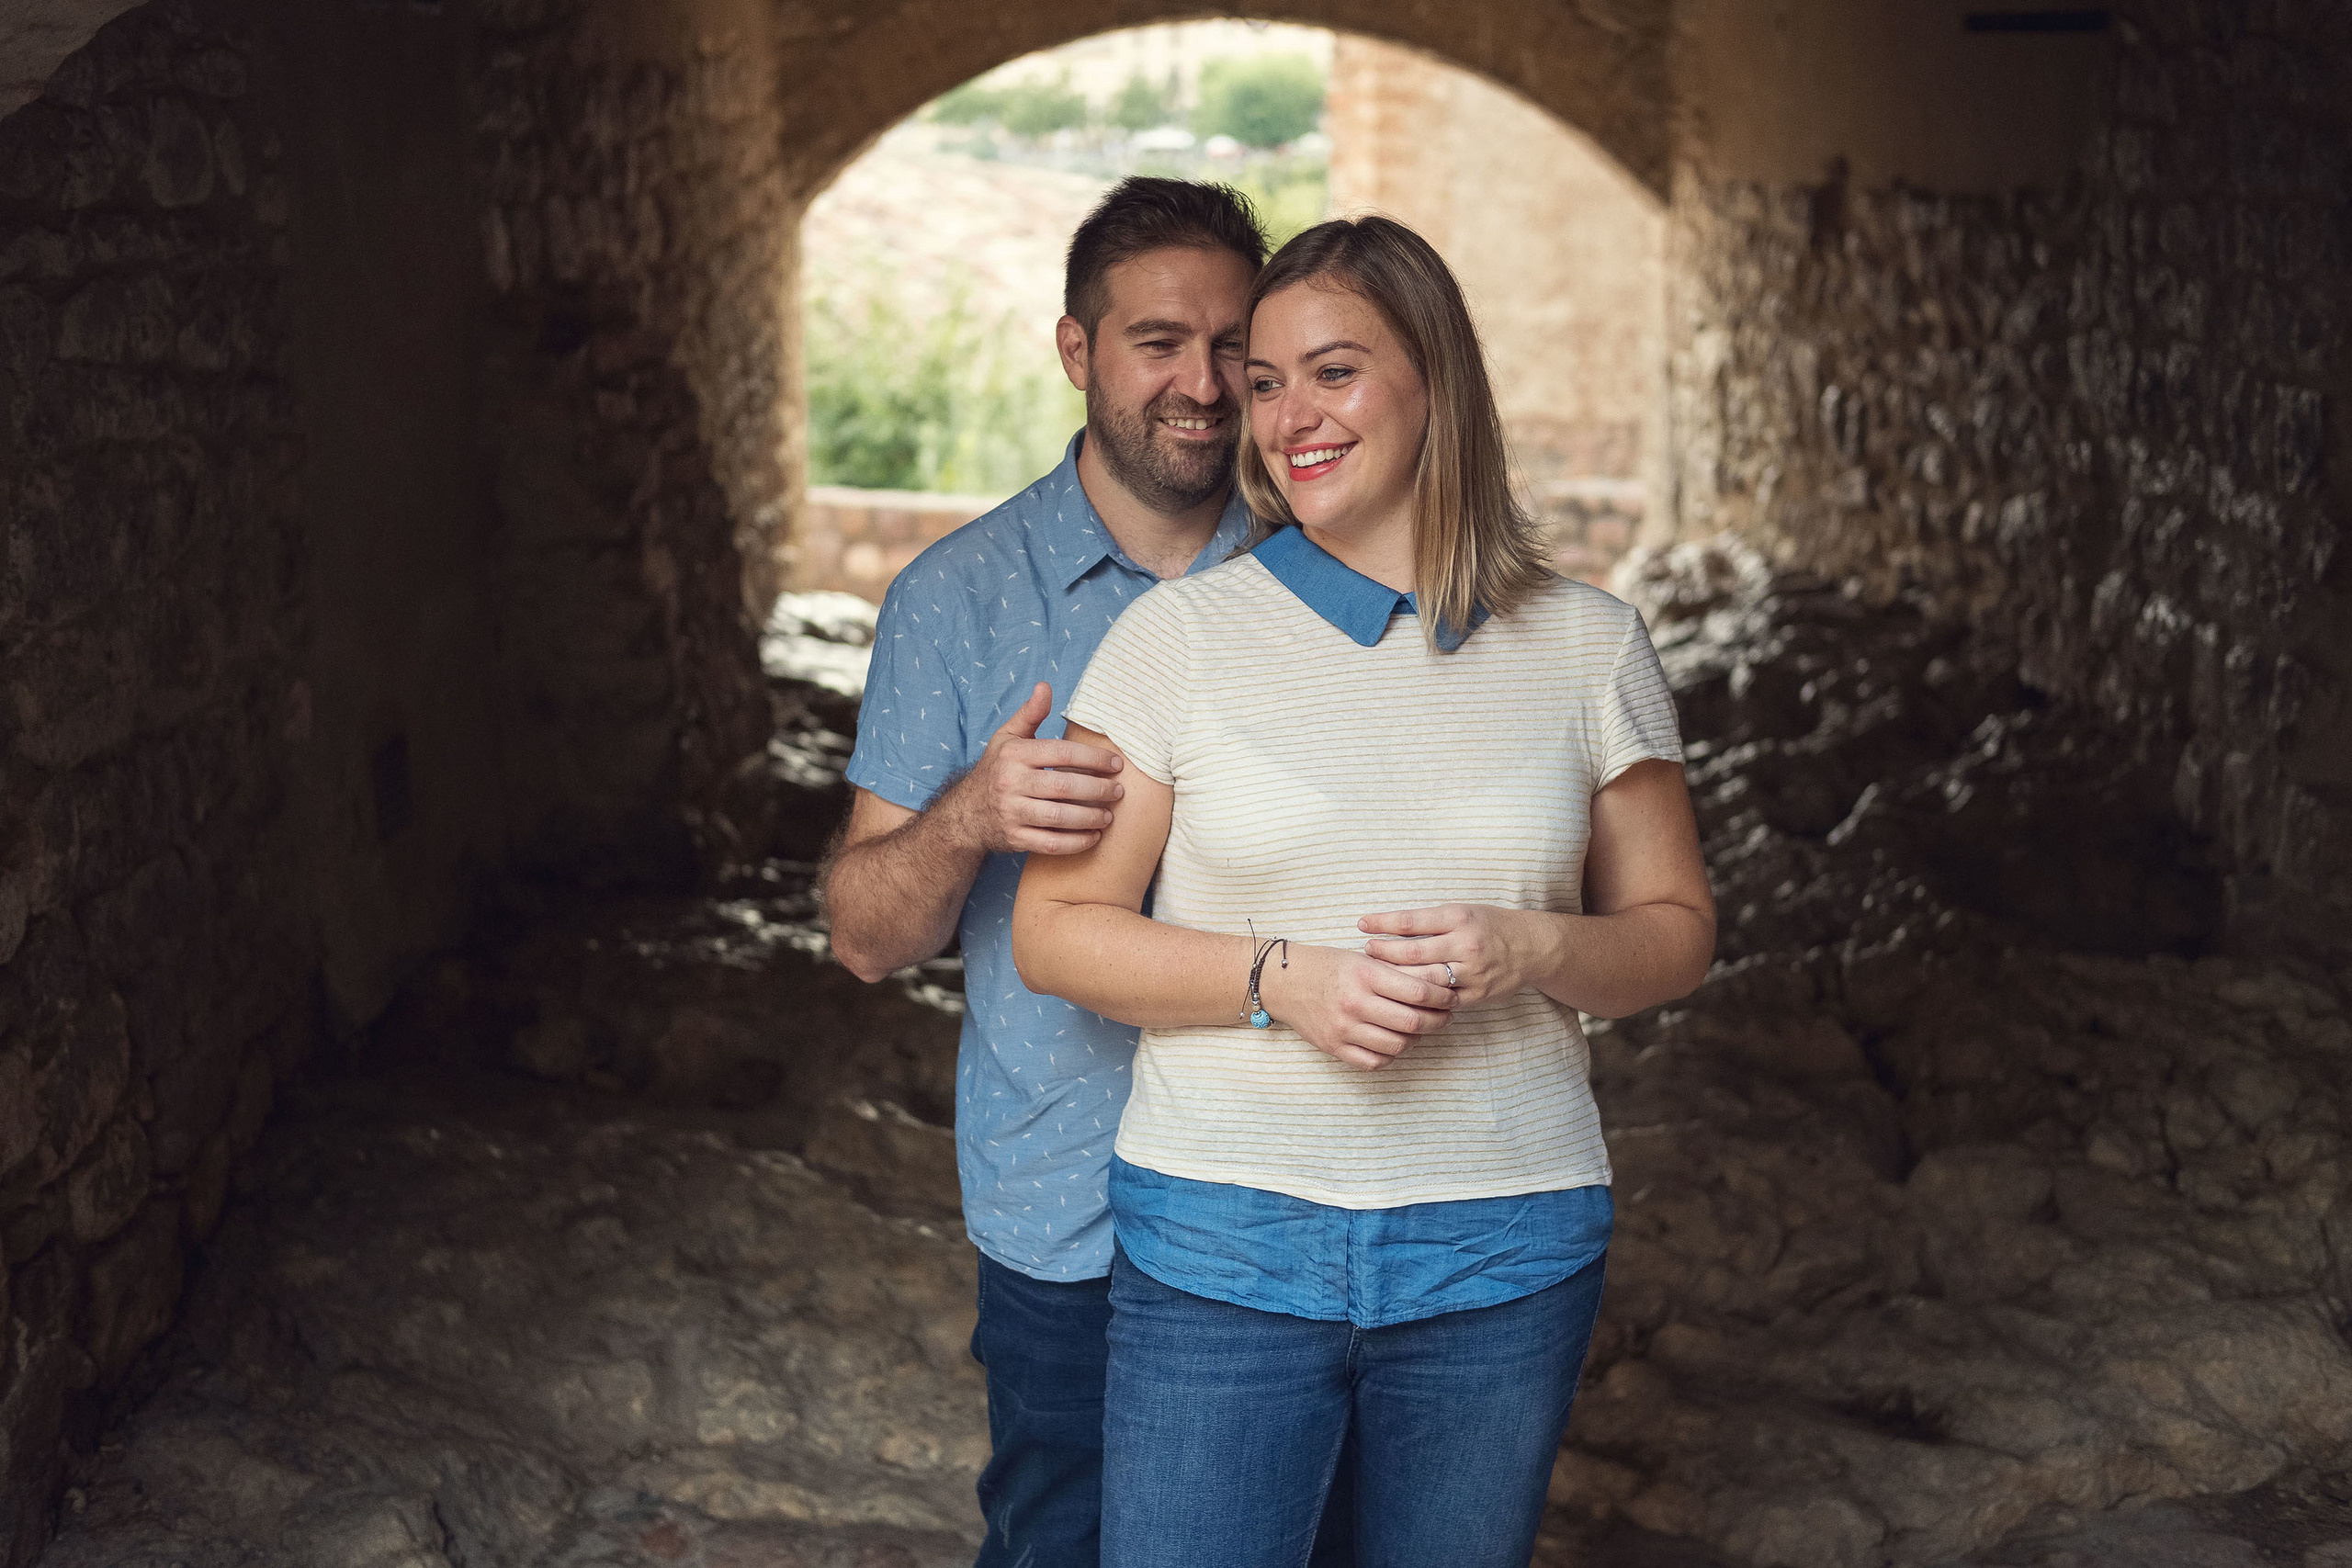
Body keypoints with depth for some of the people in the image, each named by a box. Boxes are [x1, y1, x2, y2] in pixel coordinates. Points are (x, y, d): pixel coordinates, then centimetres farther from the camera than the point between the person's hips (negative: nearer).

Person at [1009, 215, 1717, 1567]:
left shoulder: (1588, 646, 3)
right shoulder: (1180, 633, -1)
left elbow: (1675, 931, 8)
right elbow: (1055, 931, -1)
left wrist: (1530, 952, -13)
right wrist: (1281, 981, -16)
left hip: (1503, 1256, 2)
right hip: (1221, 1240, -1)